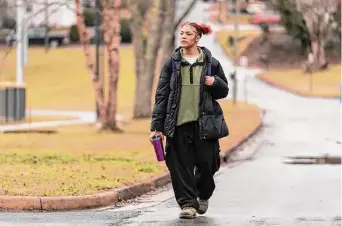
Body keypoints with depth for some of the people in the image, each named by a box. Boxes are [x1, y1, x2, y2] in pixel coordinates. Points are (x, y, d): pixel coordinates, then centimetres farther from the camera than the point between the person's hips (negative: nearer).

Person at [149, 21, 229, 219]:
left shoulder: (211, 63, 6)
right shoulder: (172, 63, 5)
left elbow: (224, 91, 15)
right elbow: (161, 95, 4)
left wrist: (215, 83, -9)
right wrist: (157, 126, -1)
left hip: (204, 122, 0)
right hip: (178, 123, 0)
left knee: (206, 162, 0)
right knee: (181, 164, -4)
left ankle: (203, 195, 27)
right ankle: (187, 203, 5)